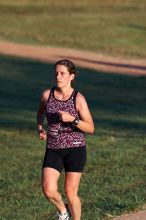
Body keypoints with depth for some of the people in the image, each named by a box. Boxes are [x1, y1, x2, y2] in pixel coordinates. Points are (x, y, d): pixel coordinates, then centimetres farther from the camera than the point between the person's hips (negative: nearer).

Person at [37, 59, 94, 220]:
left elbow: (90, 128, -7)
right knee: (48, 190, -14)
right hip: (53, 150, 3)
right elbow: (40, 112, 22)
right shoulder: (47, 95, -1)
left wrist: (72, 119, -22)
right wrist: (40, 128, 3)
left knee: (70, 193, -1)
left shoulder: (78, 99, -9)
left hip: (75, 148, -2)